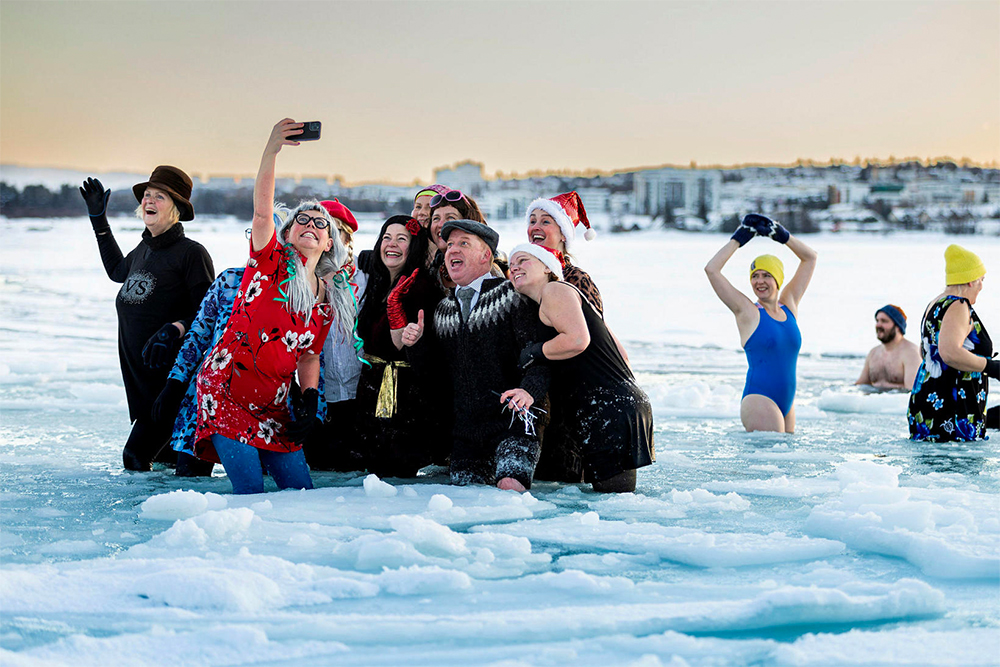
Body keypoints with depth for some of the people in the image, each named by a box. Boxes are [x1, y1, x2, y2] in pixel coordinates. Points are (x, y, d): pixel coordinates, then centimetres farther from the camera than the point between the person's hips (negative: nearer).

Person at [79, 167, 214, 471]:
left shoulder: (191, 252, -11)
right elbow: (118, 271, 34)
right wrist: (99, 219, 32)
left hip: (168, 372, -8)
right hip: (135, 368, 8)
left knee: (136, 457, -8)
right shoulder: (144, 249, 12)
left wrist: (173, 330, -29)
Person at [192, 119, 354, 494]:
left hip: (271, 406, 6)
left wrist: (309, 401, 0)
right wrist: (271, 150, -33)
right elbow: (262, 210, -20)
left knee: (301, 490, 3)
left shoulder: (328, 302, 10)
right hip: (224, 390, -6)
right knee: (251, 493, -15)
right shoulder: (271, 262, -4)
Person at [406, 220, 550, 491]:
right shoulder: (443, 309, 14)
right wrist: (416, 343, 1)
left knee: (510, 486, -21)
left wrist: (529, 390, -30)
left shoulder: (511, 295, -6)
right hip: (465, 429, 6)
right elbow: (437, 363, 21)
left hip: (513, 421, -6)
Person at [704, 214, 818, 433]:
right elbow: (711, 269, -8)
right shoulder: (747, 311, -1)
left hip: (786, 401, 6)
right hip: (759, 399, -6)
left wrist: (780, 235, 9)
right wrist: (739, 239, 0)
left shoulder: (789, 305, 12)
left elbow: (810, 257, 19)